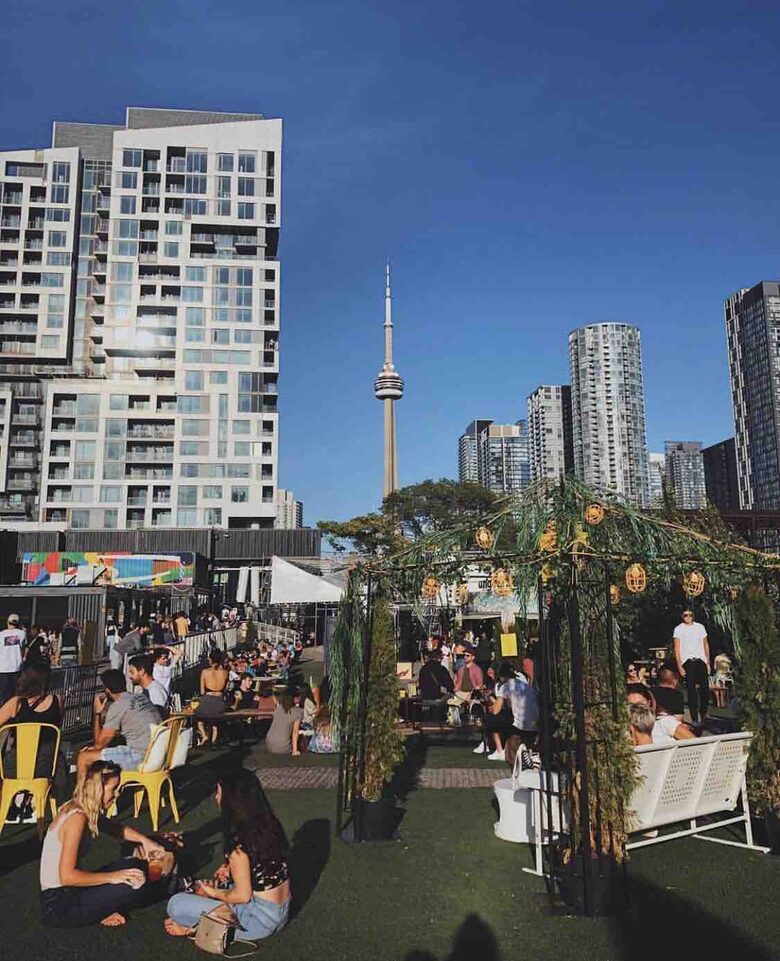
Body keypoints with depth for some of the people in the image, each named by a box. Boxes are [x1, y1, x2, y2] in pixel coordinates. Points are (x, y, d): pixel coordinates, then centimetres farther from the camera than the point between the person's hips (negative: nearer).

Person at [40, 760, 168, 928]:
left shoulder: (79, 809, 5)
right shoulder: (78, 818, -23)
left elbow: (116, 828, 23)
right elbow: (67, 876, -28)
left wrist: (143, 840, 11)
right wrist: (111, 877, -22)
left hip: (70, 891, 10)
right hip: (58, 905, -10)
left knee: (135, 865, 9)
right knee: (135, 885, -21)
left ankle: (106, 910, -4)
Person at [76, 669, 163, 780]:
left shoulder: (117, 706, -11)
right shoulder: (142, 697, 12)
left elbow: (99, 743, -1)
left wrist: (96, 713, 7)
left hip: (141, 758, -9)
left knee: (83, 758, 1)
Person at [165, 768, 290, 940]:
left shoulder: (238, 841, -23)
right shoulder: (268, 823, -1)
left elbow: (243, 896, -16)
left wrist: (214, 893, 1)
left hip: (260, 919, -8)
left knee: (175, 904, -6)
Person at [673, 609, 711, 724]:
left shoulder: (700, 627, 11)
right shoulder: (678, 629, 3)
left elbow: (706, 645, 14)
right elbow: (677, 649, 0)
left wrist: (708, 662, 8)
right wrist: (679, 666, -6)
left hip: (701, 660, 2)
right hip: (687, 662, -2)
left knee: (705, 688, -3)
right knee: (691, 690, -3)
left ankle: (703, 713, 18)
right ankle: (694, 718, 2)